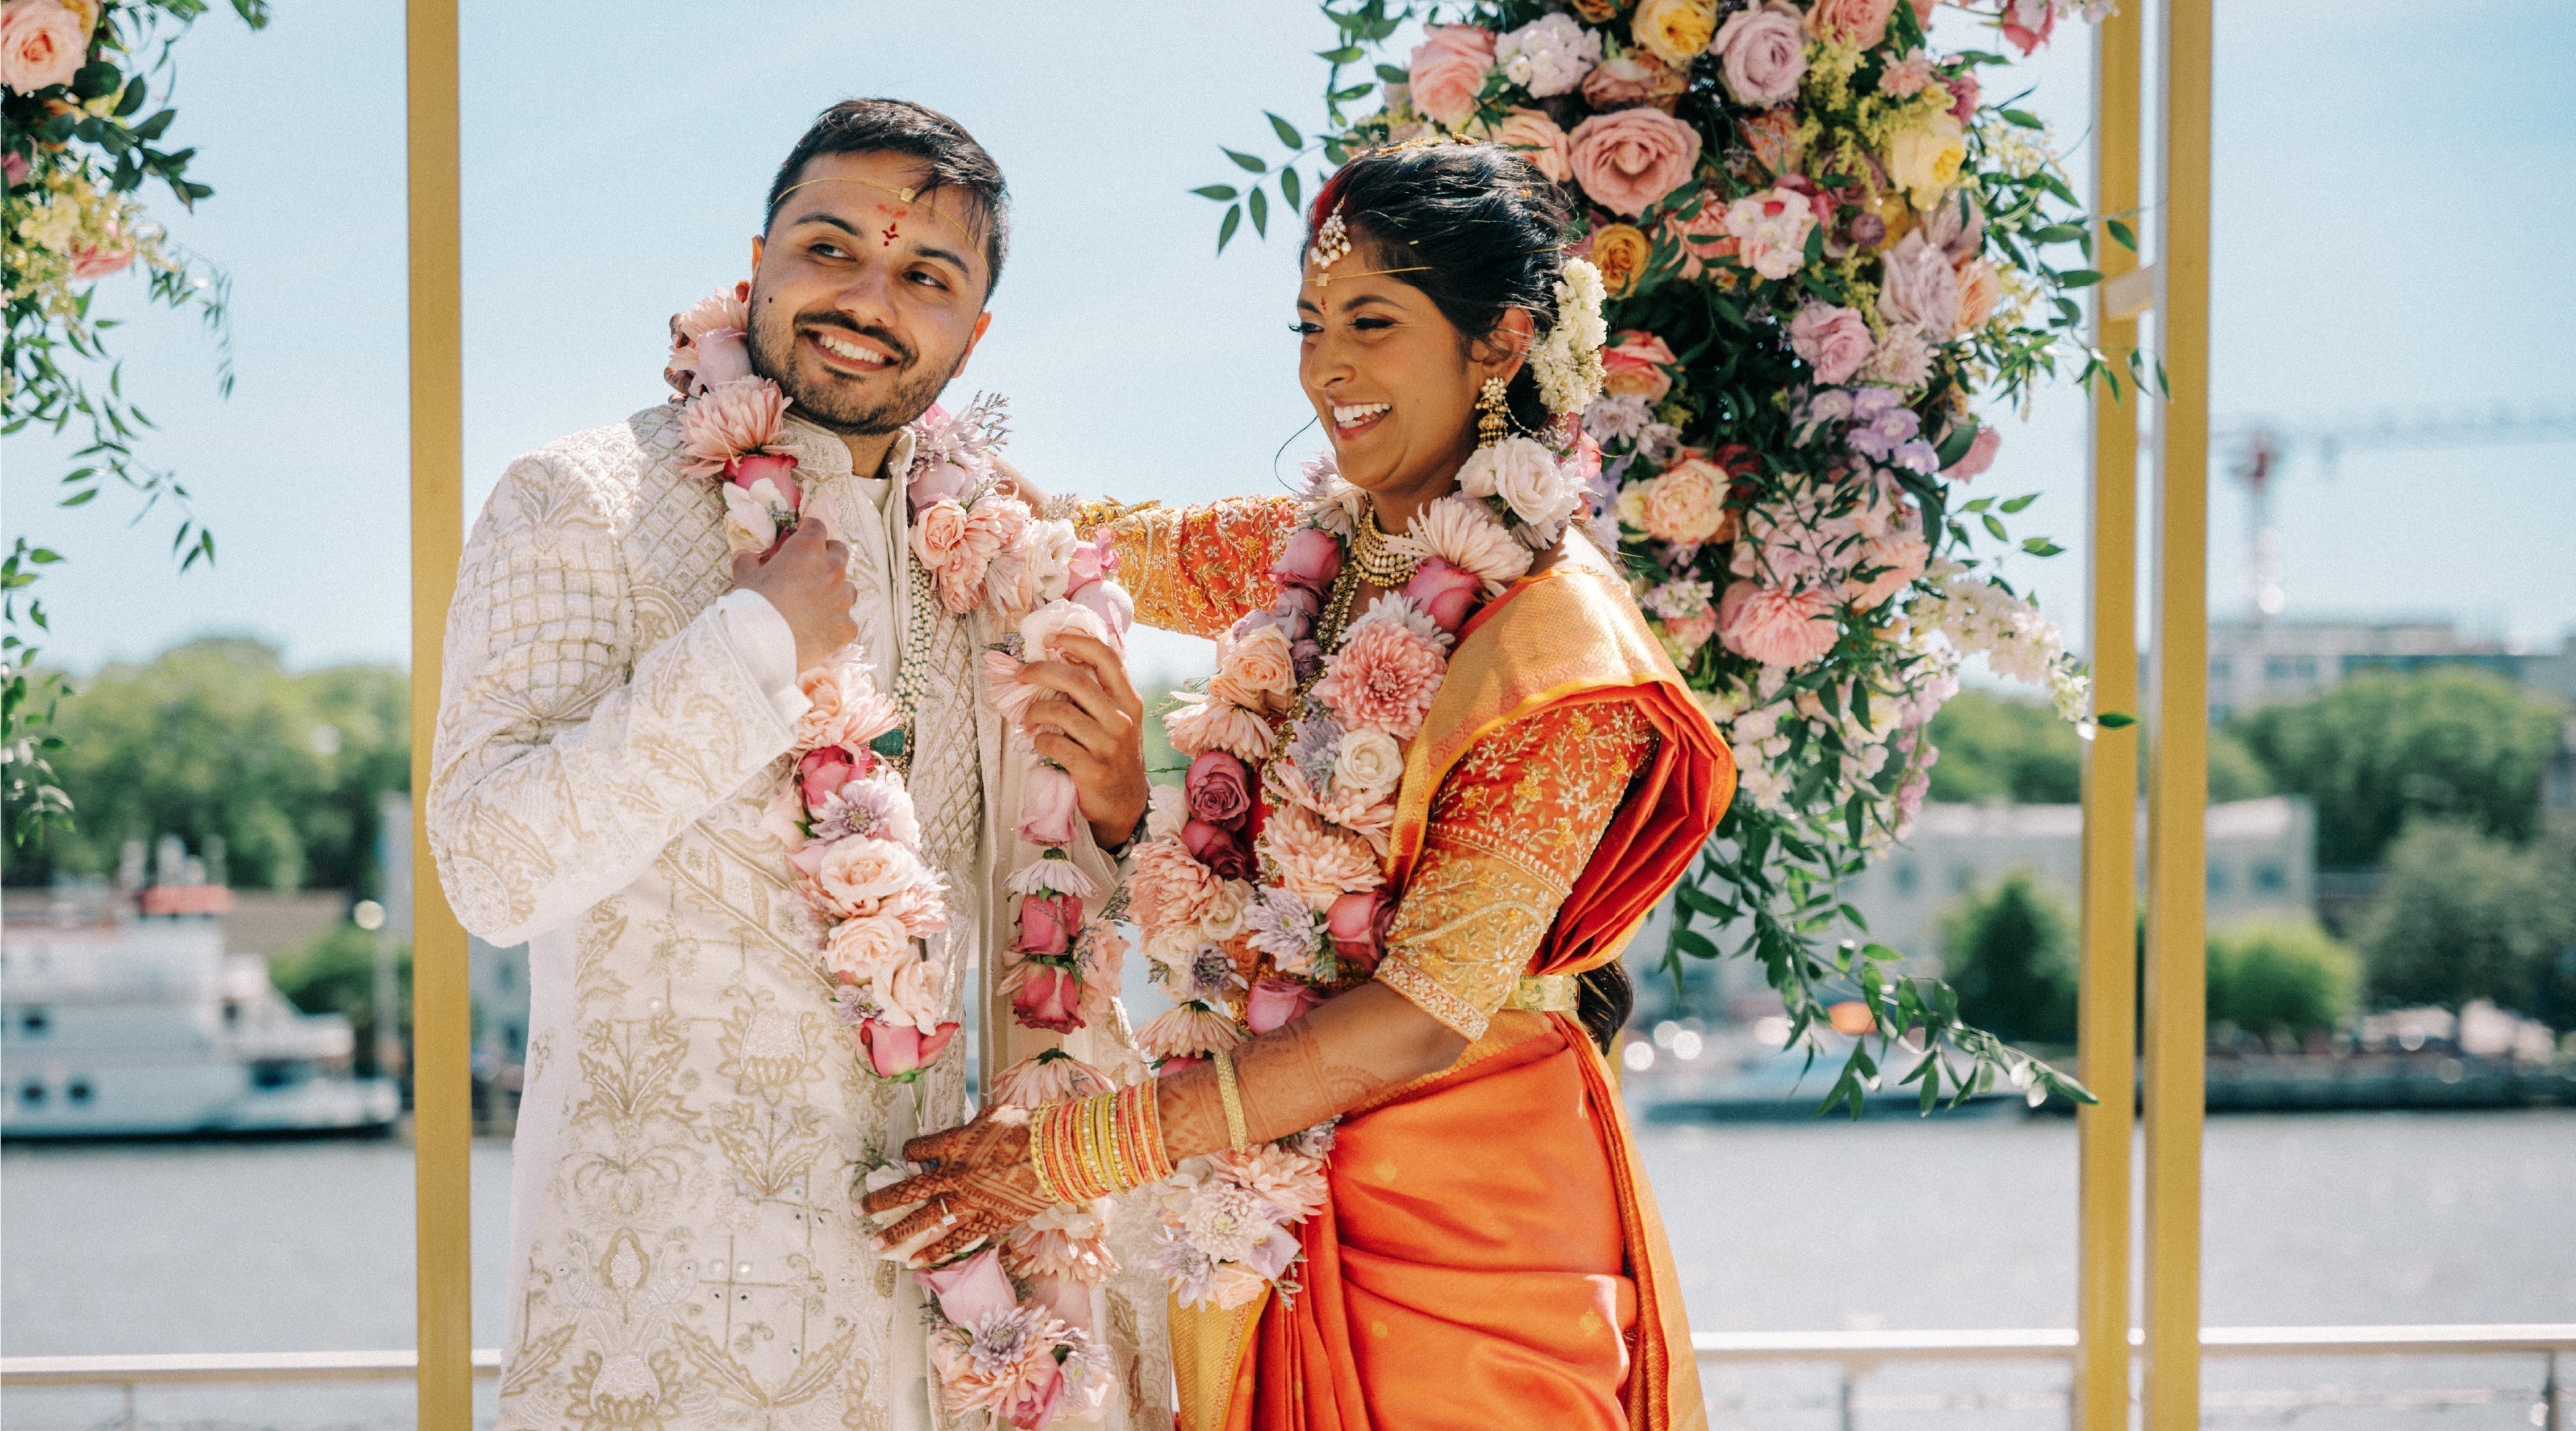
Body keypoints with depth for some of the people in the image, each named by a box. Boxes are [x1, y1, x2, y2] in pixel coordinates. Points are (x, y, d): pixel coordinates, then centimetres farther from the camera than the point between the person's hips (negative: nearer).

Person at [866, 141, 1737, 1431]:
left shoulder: (1559, 635, -15)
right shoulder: (1304, 555, 5)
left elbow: (1431, 1011, -20)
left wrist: (1078, 1152, -21)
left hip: (1464, 1227, -6)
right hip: (1269, 1221, 6)